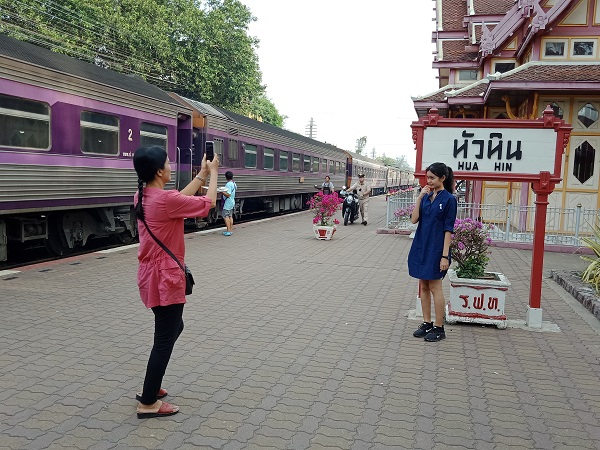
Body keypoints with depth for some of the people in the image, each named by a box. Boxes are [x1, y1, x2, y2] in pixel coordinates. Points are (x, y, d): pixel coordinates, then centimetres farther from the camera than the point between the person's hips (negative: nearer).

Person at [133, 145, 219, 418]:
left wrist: (201, 175, 19)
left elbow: (180, 199, 16)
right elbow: (208, 203, -11)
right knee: (164, 340, 3)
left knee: (174, 327, 24)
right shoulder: (165, 199, -22)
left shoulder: (142, 197, 4)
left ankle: (150, 388, 33)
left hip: (151, 275, 10)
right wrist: (214, 173, 3)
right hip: (166, 279, -10)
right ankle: (148, 403, 14)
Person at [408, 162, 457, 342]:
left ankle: (439, 328, 12)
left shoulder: (449, 199, -9)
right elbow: (414, 219, -1)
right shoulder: (426, 196, 7)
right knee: (423, 286, 11)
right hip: (421, 246, 6)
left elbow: (448, 229, -11)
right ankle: (427, 323, 23)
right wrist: (420, 197, -9)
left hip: (436, 249, -6)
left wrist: (445, 255, -15)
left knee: (435, 287, 0)